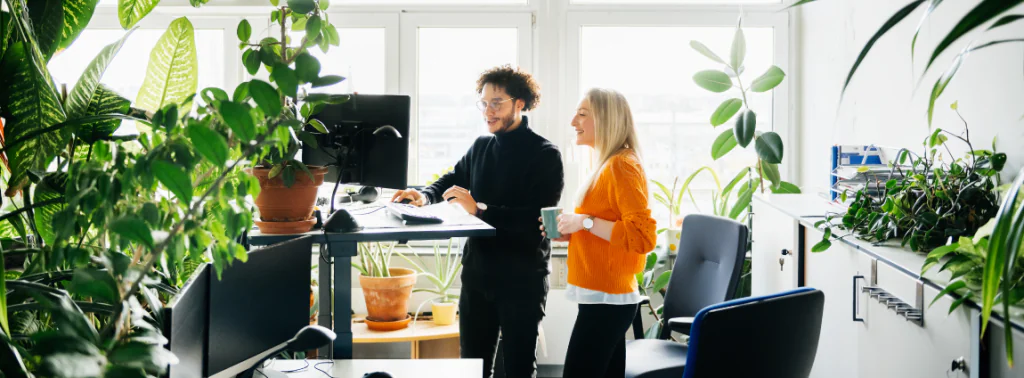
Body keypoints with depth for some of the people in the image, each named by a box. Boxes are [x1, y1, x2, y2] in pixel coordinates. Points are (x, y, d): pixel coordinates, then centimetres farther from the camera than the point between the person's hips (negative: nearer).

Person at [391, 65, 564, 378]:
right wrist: (424, 196, 1)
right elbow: (452, 180, 24)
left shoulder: (544, 155, -10)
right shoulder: (480, 147, 9)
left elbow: (539, 217, -21)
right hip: (477, 273, 6)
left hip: (522, 279, -6)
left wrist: (479, 209, -26)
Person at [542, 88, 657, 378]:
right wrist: (571, 232, 11)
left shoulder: (622, 166, -14)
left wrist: (586, 222, -19)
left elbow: (642, 236, -22)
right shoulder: (608, 165, 15)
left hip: (606, 299, -10)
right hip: (606, 296, 10)